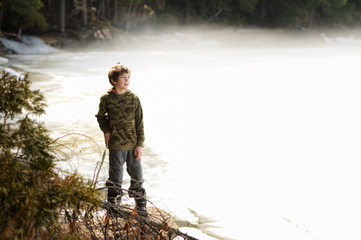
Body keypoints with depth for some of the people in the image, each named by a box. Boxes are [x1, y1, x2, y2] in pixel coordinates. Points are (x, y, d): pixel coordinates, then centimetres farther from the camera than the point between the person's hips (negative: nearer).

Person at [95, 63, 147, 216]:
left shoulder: (133, 98, -1)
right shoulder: (106, 98, -5)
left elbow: (139, 123, 1)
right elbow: (101, 116, 14)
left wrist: (140, 144, -1)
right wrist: (106, 130, -3)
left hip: (133, 144, 2)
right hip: (116, 144, -2)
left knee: (137, 174, 10)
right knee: (116, 176, 2)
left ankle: (141, 205, 26)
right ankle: (113, 205, 18)